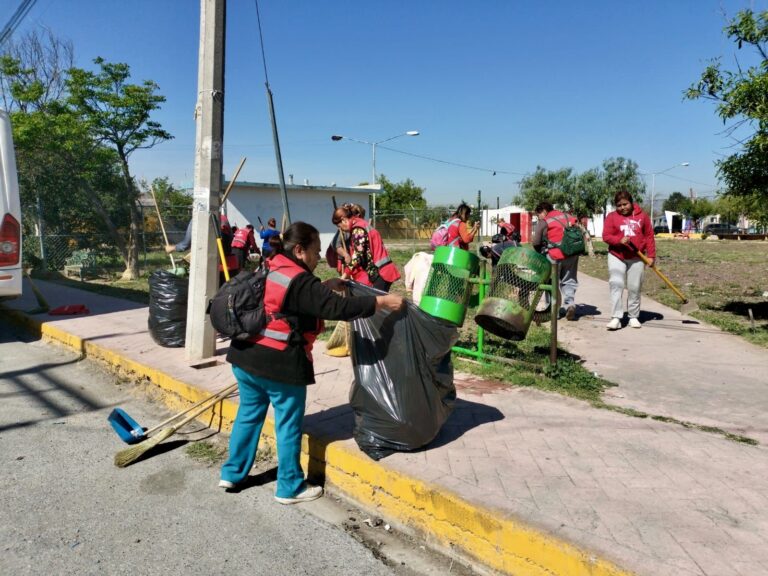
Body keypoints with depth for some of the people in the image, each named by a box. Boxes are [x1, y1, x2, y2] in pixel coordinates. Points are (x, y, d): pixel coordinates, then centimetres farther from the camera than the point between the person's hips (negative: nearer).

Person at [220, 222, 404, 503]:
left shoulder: (270, 269, 8)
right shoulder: (299, 281, -18)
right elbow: (337, 308, -24)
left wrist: (325, 286, 19)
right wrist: (381, 302, -21)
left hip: (245, 356, 9)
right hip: (280, 364, -8)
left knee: (249, 414, 22)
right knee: (289, 425, 7)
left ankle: (232, 473, 34)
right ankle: (290, 488, 21)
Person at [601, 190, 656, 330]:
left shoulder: (642, 216, 4)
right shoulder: (611, 217, 1)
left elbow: (649, 236, 5)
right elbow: (606, 236, -6)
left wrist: (651, 255, -1)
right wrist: (619, 240, -24)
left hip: (636, 258, 1)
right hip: (616, 257, -1)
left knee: (635, 288, 5)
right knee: (616, 285, -11)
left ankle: (633, 317, 18)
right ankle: (616, 318, -11)